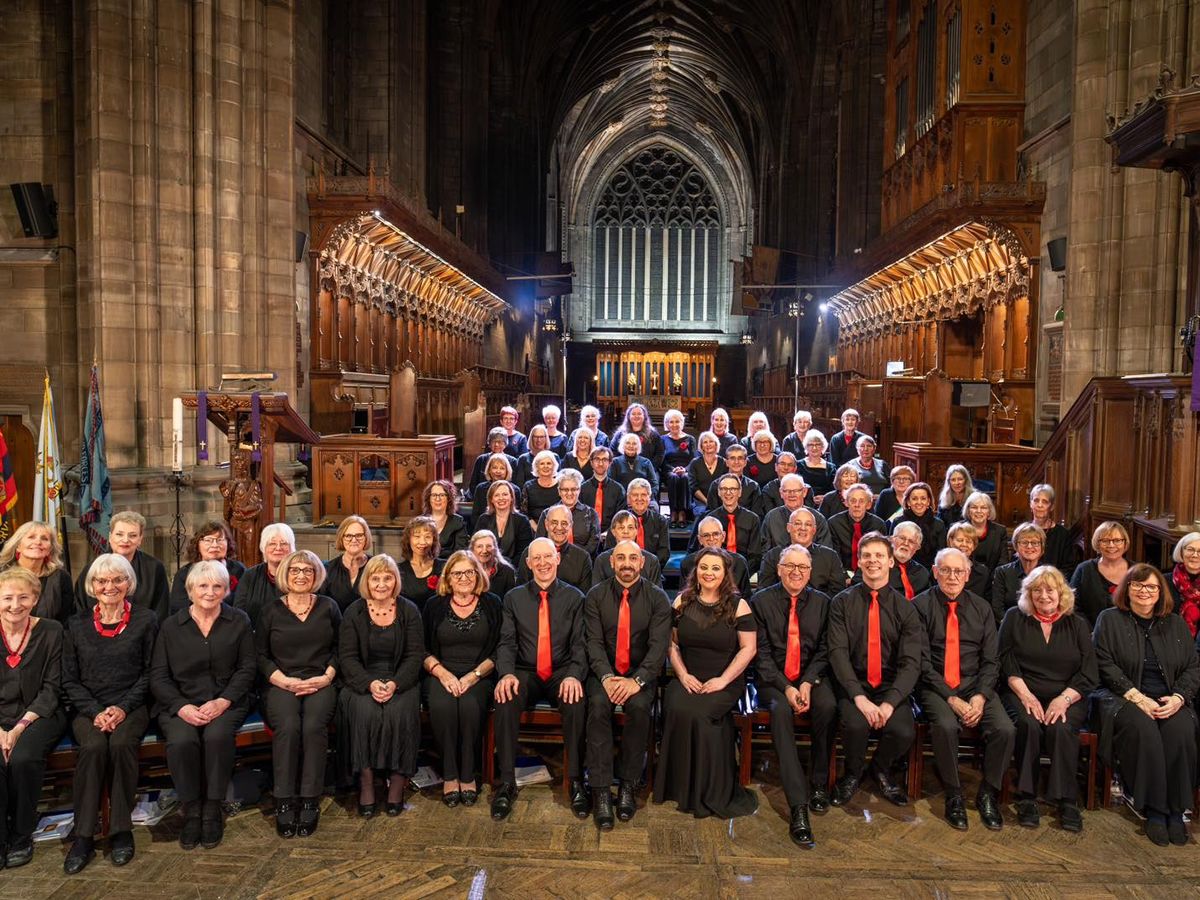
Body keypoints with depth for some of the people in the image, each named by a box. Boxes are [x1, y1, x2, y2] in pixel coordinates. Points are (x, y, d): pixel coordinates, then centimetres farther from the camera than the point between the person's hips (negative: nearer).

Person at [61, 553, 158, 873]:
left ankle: (121, 830, -18)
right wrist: (95, 712, -8)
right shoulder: (77, 625, 10)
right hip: (88, 709, 1)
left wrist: (123, 708, -11)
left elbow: (149, 673, 3)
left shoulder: (145, 620, 4)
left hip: (131, 707, -1)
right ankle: (83, 836, -19)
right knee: (94, 746, -30)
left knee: (122, 743, -32)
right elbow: (70, 680, 7)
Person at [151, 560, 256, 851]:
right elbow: (158, 675, 4)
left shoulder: (239, 621, 6)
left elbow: (246, 669, 3)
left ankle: (213, 810, -13)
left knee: (217, 736, -32)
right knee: (182, 740, -30)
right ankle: (191, 811, -10)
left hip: (225, 703, -1)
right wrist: (182, 707, -13)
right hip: (180, 704, 1)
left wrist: (224, 701, -13)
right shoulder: (171, 626, 8)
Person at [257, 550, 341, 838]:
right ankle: (283, 803, -21)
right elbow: (261, 655, 9)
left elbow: (339, 648, 13)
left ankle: (310, 801, -21)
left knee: (313, 725, -30)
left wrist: (327, 676, -3)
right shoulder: (271, 611, 12)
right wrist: (284, 680, -6)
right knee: (287, 725, -31)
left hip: (320, 683, 0)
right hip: (281, 684, 0)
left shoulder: (328, 607, 13)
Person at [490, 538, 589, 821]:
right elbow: (507, 642, 3)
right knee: (505, 700, -30)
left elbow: (579, 644, -1)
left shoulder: (574, 597, 6)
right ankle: (507, 782, -18)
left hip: (562, 674, -1)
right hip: (525, 673, 1)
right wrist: (506, 673, -17)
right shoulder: (514, 597, 10)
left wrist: (573, 675, -20)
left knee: (575, 702, -32)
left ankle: (576, 781, -18)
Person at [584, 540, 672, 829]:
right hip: (604, 672, 1)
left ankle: (627, 785, -14)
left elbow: (659, 645, -8)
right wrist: (607, 678, -21)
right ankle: (600, 791, -22)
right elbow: (594, 642, -4)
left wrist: (637, 680, -23)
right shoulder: (595, 596, 3)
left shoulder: (657, 598, 0)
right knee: (598, 705, -29)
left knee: (639, 706, -31)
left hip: (641, 673, -1)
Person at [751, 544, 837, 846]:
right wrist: (786, 687, -16)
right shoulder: (761, 601, 2)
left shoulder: (821, 602, 8)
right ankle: (798, 806, -34)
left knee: (828, 707, -30)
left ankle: (819, 784, -8)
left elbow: (823, 651, 4)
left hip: (811, 676, 2)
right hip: (773, 679, -2)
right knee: (781, 710, -33)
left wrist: (807, 683, -13)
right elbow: (762, 653, -3)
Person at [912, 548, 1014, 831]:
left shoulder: (981, 608, 10)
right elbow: (923, 661, -7)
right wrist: (951, 698, -16)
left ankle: (988, 795, 2)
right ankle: (954, 796, -8)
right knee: (945, 726, -32)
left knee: (1005, 730, -22)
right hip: (936, 686, -3)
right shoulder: (920, 606, -3)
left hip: (975, 684, 4)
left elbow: (991, 660, 7)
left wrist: (981, 696, -10)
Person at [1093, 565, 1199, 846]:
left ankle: (1177, 810, -18)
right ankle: (1153, 809, -22)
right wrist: (1138, 698, -14)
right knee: (1143, 729, -34)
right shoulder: (1109, 619, 6)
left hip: (1169, 702, 3)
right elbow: (1105, 665, -3)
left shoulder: (1176, 624, 18)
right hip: (1124, 698, -3)